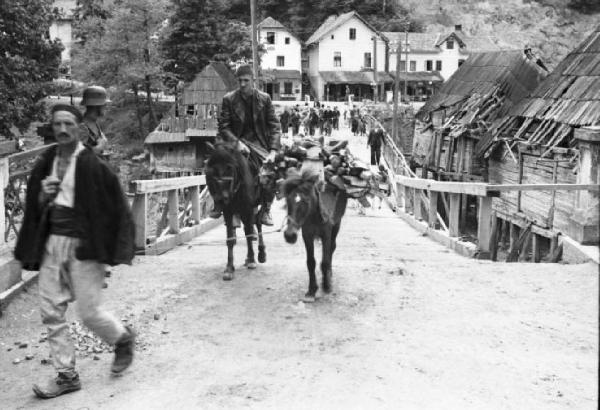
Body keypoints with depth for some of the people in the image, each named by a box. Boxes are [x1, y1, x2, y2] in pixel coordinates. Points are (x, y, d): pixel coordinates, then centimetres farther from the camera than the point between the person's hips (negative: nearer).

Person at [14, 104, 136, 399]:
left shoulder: (92, 164, -9)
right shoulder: (46, 162, 8)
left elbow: (115, 206, -7)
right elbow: (34, 207, 14)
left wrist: (112, 249, -11)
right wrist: (44, 195, -8)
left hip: (82, 244, -6)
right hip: (51, 241, 6)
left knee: (89, 312, -2)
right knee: (51, 311, 5)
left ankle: (123, 338, 29)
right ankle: (66, 375, 17)